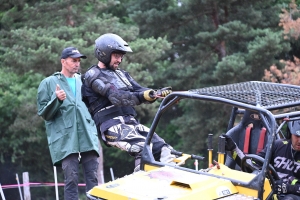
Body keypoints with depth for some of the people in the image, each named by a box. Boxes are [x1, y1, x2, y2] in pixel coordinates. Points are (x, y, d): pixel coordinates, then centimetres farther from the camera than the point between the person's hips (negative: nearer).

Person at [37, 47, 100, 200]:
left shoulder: (83, 81, 19)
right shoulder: (49, 83, 8)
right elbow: (43, 113, 3)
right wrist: (57, 100, -13)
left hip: (88, 136, 4)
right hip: (65, 139, -3)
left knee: (93, 178, -1)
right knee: (71, 179, -8)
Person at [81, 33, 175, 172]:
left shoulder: (121, 74, 26)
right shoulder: (93, 75, 0)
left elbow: (139, 90, 11)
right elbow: (116, 97, -15)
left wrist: (159, 93, -10)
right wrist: (143, 96, -29)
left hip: (130, 122, 8)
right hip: (112, 125, -7)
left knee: (164, 150, -12)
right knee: (143, 150, -30)